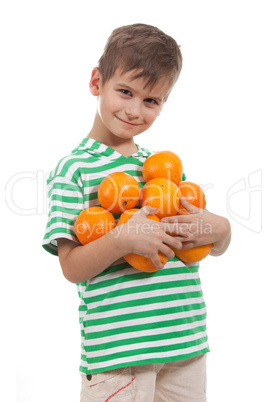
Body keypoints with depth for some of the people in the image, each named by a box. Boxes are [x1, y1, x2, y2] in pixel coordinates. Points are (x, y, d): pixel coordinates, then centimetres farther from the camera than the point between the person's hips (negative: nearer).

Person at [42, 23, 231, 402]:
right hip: (116, 348, -5)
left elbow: (217, 246, 16)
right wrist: (122, 239, -26)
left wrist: (220, 229, -6)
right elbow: (72, 268, -10)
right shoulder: (74, 168, -6)